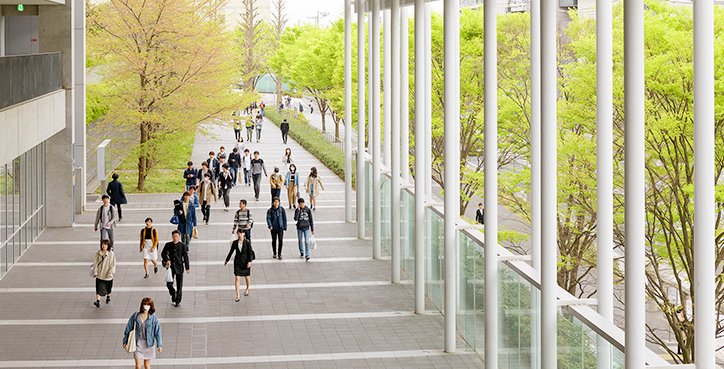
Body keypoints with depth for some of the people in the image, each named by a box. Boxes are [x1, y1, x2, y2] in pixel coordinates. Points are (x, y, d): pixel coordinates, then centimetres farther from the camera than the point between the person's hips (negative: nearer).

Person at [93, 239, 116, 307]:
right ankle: (98, 301, -11)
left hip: (108, 275, -1)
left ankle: (108, 296, 44)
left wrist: (111, 273, -18)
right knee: (99, 288, -7)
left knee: (108, 288, 18)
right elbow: (95, 263, 0)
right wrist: (95, 272, -5)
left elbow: (113, 265, -10)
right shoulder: (98, 253, -4)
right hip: (99, 275, 1)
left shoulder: (111, 254, -12)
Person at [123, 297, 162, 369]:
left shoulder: (153, 317, -6)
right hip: (138, 344, 0)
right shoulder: (135, 316, -5)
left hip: (148, 344, 0)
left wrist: (159, 345, -7)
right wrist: (125, 341, 7)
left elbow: (157, 331, -3)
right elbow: (128, 328, 4)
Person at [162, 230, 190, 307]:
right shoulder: (168, 245, 3)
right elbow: (163, 253, 6)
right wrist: (166, 260, -15)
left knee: (179, 285, 3)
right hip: (171, 267, 1)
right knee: (169, 284, -6)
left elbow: (185, 257, 1)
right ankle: (173, 293, 26)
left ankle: (178, 301, 17)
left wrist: (187, 268, 1)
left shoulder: (182, 245, -2)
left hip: (179, 267, -1)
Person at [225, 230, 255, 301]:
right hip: (237, 262, 1)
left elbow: (250, 252, -8)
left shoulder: (247, 242, -9)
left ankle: (247, 289, 46)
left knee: (247, 277, 16)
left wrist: (249, 261, -18)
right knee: (237, 278, -8)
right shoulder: (235, 243, -2)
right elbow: (231, 252, 9)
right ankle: (238, 296, -5)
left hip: (246, 262, -1)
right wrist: (227, 260, 17)